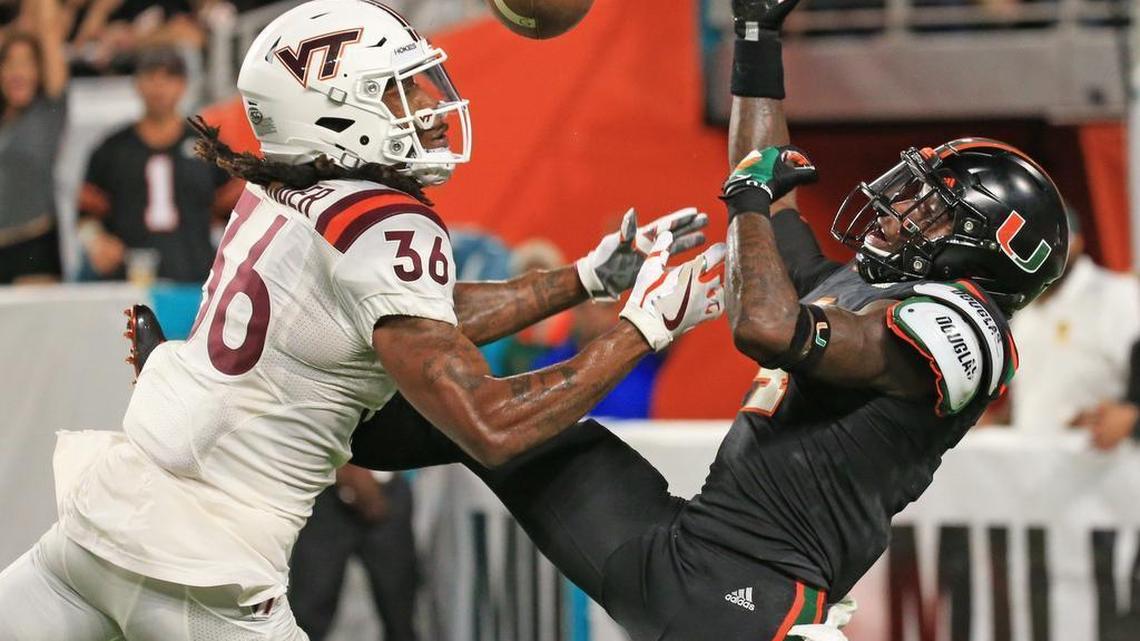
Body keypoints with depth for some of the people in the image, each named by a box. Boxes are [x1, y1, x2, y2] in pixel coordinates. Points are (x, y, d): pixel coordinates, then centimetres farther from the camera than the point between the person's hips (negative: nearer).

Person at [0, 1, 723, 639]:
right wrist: (644, 326, -11)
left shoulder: (278, 192, 7)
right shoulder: (392, 231, -16)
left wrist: (592, 276, 20)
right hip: (204, 578, -7)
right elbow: (491, 428, -20)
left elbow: (428, 321, 19)